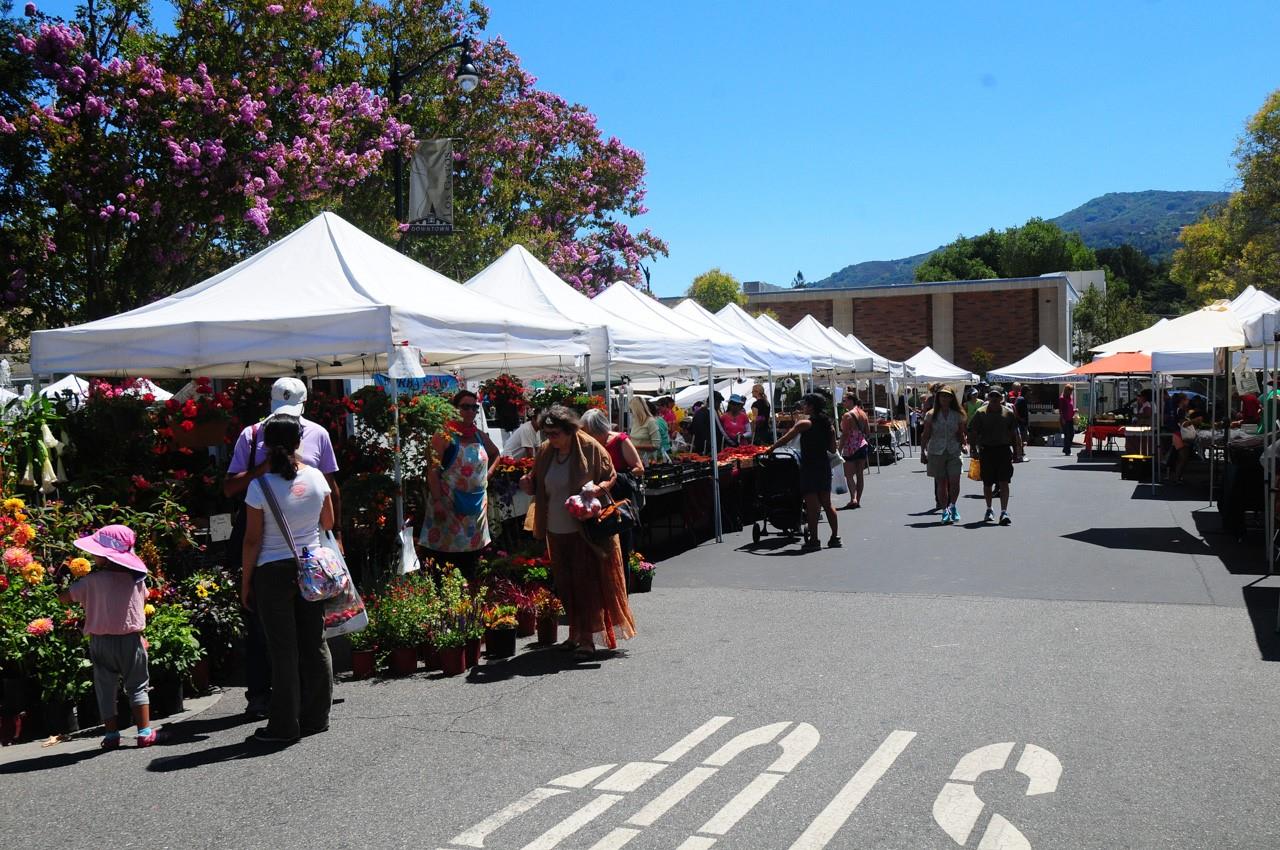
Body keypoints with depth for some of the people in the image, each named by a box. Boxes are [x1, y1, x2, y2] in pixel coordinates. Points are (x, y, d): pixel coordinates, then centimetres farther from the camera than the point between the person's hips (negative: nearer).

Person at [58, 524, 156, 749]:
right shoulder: (137, 578, -5)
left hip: (101, 641, -1)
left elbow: (64, 598, -4)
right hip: (131, 639, 1)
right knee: (137, 686, 10)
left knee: (106, 688, 11)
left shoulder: (92, 581, -12)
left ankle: (112, 734, 12)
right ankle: (145, 732, 6)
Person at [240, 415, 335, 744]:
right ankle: (316, 716, 20)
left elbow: (252, 540, -10)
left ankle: (285, 725, 9)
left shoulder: (260, 485, -14)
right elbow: (328, 523, 7)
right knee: (315, 642, 12)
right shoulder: (315, 477, -4)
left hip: (274, 572, -3)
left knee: (283, 648, 3)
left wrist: (246, 582, -1)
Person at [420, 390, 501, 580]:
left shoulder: (480, 435, 10)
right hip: (449, 504, -6)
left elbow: (496, 454, 29)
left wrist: (488, 473, 13)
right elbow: (432, 470, -15)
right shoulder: (444, 436, -10)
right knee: (445, 555, -7)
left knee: (472, 556, 12)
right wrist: (437, 502, -22)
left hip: (476, 504, 6)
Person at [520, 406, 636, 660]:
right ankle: (575, 633, 24)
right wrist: (528, 483, -8)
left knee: (586, 582, -4)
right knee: (565, 584, 11)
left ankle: (588, 639, 1)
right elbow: (538, 486, 15)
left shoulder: (589, 448, -10)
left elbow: (611, 476, -1)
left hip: (585, 530, -5)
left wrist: (598, 488, -22)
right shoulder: (545, 451, 3)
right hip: (556, 531, 5)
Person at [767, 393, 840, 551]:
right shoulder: (828, 425, 7)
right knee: (827, 504, 14)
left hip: (809, 467, -6)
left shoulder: (804, 423, -10)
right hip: (824, 465, 6)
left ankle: (814, 540, -1)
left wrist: (771, 448, 2)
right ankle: (835, 537, 15)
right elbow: (833, 449, 11)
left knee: (811, 505, -3)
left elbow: (786, 439, -9)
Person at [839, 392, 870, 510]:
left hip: (851, 448, -7)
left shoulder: (847, 415, -15)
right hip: (863, 446, 7)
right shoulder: (863, 414, 7)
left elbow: (844, 435, -17)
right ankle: (858, 500, 13)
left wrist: (840, 450, -13)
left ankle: (853, 499, -13)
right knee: (860, 474, 9)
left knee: (849, 474, -1)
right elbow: (867, 431, 12)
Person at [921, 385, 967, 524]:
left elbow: (961, 435, 13)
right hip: (936, 452, 0)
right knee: (941, 483, 3)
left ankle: (952, 506, 16)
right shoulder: (931, 415, 2)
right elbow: (926, 435, 4)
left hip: (953, 451, 0)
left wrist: (963, 445, -3)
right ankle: (945, 511, 15)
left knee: (954, 482, -9)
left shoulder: (957, 415, 6)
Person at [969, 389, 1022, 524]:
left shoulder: (1008, 413, 5)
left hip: (1004, 449, 0)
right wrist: (975, 449, -7)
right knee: (987, 483, 9)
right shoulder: (981, 413, 0)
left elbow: (1014, 433, 11)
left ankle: (1004, 512, -8)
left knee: (1004, 482, -7)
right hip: (986, 450, 0)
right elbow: (973, 432, 1)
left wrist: (1015, 450, 8)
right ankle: (989, 510, 28)